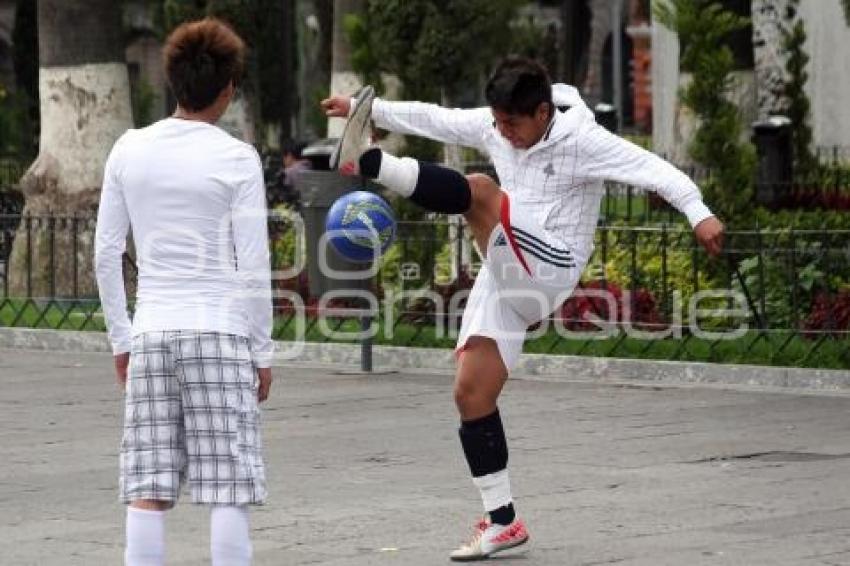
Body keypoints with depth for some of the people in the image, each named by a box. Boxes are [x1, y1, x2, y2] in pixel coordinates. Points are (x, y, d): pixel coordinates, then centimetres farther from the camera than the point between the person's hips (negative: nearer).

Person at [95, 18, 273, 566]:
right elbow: (253, 269, -6)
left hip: (151, 335, 3)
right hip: (220, 334, -3)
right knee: (229, 490, -1)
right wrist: (263, 353, 3)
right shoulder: (237, 159, -5)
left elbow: (106, 255, 7)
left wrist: (121, 340, 16)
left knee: (148, 492, 4)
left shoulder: (129, 150, 5)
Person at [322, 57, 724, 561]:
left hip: (549, 269, -8)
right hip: (507, 276, 8)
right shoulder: (493, 128, 8)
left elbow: (652, 168, -18)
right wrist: (367, 109, 11)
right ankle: (502, 520, 10)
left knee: (479, 192, -27)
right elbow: (432, 119, 14)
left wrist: (699, 213, -30)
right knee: (472, 395, 3)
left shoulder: (581, 140, -11)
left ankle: (365, 162, -32)